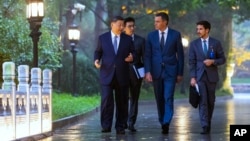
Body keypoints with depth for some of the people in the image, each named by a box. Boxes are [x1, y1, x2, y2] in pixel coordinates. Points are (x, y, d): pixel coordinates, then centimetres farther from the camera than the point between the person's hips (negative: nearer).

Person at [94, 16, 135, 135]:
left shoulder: (128, 39, 8)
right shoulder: (102, 38, 6)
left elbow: (133, 53, 9)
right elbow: (98, 52, 11)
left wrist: (131, 57, -14)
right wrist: (96, 60, -8)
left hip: (122, 75, 2)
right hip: (107, 74, -2)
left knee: (122, 102, 5)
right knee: (106, 100, -10)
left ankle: (120, 127, 13)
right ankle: (106, 126, -5)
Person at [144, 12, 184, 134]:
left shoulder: (175, 35, 0)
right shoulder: (151, 36, 5)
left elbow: (180, 54, 3)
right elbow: (147, 55, 3)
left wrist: (180, 73, 1)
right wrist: (148, 72, -9)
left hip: (170, 71, -3)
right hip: (156, 71, 3)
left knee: (168, 98, -12)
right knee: (159, 99, 7)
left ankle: (166, 123, -17)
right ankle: (162, 122, 17)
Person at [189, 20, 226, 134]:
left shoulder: (216, 43, 2)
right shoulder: (194, 44, 3)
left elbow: (222, 59, 4)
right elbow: (192, 62, 2)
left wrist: (213, 61, -15)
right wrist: (192, 77, -7)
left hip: (211, 76, 1)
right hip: (199, 76, -1)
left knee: (210, 101, 8)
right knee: (203, 101, -11)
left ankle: (208, 122, 24)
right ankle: (205, 126, -15)